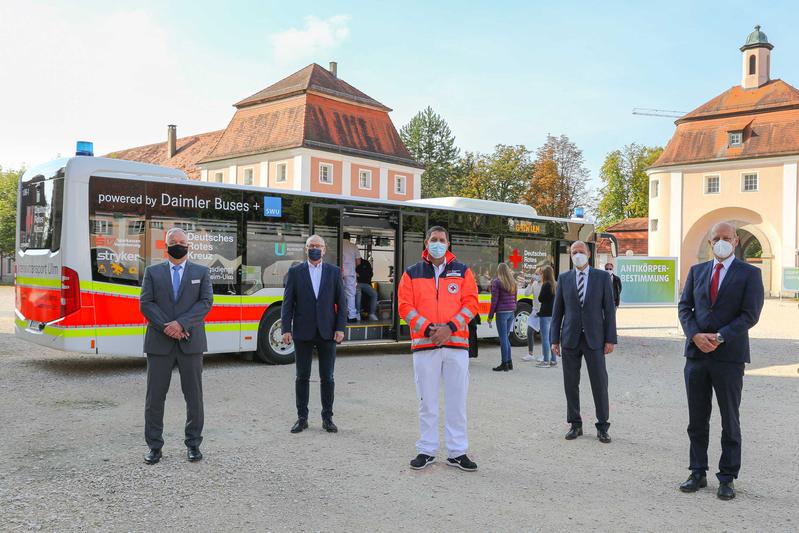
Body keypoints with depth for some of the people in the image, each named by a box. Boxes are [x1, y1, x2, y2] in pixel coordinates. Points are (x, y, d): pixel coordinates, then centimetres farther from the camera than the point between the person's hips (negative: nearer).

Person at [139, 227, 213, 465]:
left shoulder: (202, 272, 9)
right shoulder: (152, 272, 10)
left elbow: (206, 302, -3)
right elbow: (145, 303, 0)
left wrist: (181, 324, -15)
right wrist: (167, 327, -13)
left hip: (190, 342, 0)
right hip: (159, 343, 0)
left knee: (194, 395, 4)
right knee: (155, 395, 3)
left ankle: (193, 443, 16)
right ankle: (154, 446, 13)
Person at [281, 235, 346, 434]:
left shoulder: (334, 272, 6)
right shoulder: (295, 272, 4)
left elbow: (341, 302, 5)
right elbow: (288, 303, 1)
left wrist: (340, 328, -4)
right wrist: (286, 329, -6)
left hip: (327, 333, 1)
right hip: (303, 333, 0)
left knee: (327, 378, 5)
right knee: (302, 377, 6)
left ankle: (327, 418, 15)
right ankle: (302, 418, 16)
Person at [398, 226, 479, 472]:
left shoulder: (462, 271, 8)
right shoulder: (412, 273, 8)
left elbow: (470, 303, 1)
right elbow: (405, 306, 0)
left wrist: (450, 327, -12)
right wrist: (427, 328, -13)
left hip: (456, 343, 0)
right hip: (424, 344, 0)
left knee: (456, 400, 4)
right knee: (427, 401, 6)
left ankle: (457, 452, 14)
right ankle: (426, 450, 17)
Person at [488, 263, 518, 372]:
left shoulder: (496, 282, -8)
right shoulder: (513, 282, 11)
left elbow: (494, 300, -10)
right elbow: (515, 299, 15)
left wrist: (490, 316, -6)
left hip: (502, 312, -6)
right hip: (511, 312, 6)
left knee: (503, 338, -2)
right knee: (506, 337, 15)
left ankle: (504, 364, 0)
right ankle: (509, 362, 17)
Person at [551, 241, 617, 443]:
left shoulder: (602, 277, 3)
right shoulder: (564, 278, 7)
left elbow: (609, 309, 1)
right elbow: (557, 310, 7)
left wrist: (610, 339, -4)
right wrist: (555, 339, 2)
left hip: (594, 339, -1)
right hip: (570, 339, 2)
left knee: (600, 383, 1)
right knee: (571, 384, 5)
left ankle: (602, 427, 12)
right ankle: (575, 425, 17)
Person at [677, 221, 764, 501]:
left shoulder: (749, 273, 0)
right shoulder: (697, 271, 12)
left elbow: (750, 314, -8)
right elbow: (684, 307, 7)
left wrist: (720, 337, -16)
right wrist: (696, 335, -10)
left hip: (729, 355, -3)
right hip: (696, 353, 4)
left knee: (730, 421, 5)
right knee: (697, 420, 9)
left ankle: (727, 478, 15)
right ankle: (698, 473, 19)